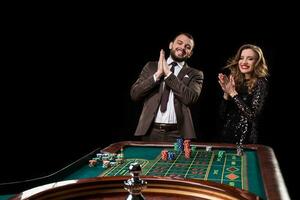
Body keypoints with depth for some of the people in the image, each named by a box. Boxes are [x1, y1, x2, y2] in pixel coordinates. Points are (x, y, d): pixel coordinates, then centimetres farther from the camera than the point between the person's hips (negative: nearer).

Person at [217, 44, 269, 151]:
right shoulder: (234, 80, 3)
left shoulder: (260, 83, -9)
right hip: (227, 135, 5)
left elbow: (252, 115, -20)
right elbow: (222, 115, 3)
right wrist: (226, 94, -12)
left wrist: (233, 93, -18)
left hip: (246, 139, -4)